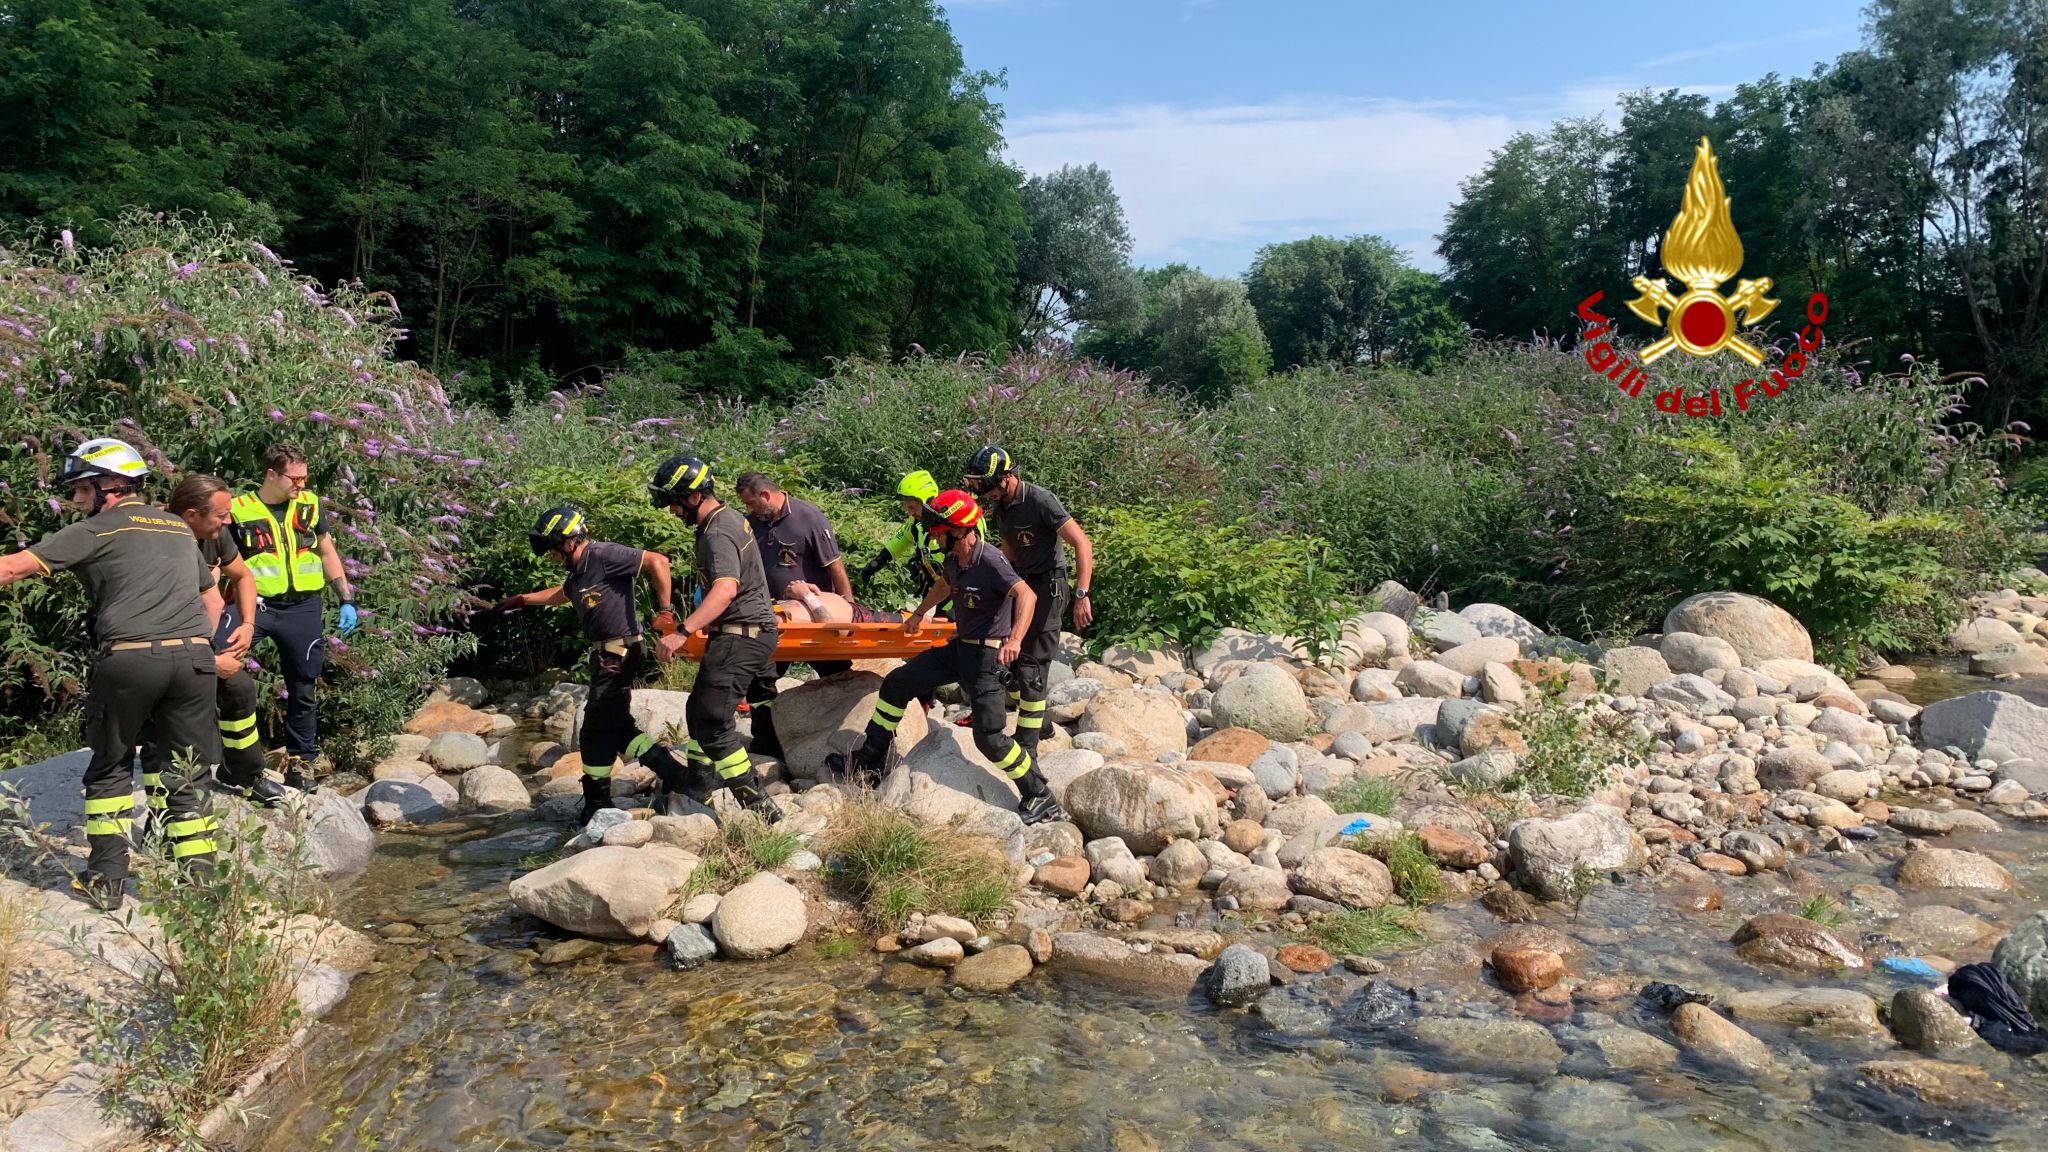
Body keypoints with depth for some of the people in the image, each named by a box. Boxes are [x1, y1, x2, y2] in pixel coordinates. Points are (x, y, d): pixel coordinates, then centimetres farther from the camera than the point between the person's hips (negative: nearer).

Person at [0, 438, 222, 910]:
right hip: (193, 658, 4)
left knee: (110, 769, 16)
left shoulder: (98, 530, 5)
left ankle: (105, 880, 16)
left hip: (126, 659, -3)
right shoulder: (181, 528, 22)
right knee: (189, 777, 9)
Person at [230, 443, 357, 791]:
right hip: (257, 604, -2)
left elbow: (328, 554, 14)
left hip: (304, 609, 2)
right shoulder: (239, 509, -2)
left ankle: (301, 763, 21)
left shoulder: (310, 505, 7)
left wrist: (347, 600, 9)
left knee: (303, 690, 8)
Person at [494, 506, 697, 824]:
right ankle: (671, 771, 11)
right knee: (617, 727, 9)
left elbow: (657, 561, -23)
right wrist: (522, 600, 47)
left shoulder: (603, 555, -15)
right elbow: (562, 594, 38)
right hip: (606, 655, 10)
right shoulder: (579, 571, 15)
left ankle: (597, 804, 10)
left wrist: (664, 609, -22)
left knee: (597, 730, -1)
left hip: (619, 653, -10)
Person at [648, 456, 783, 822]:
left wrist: (682, 633, -43)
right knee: (699, 711, 20)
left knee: (712, 724, -12)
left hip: (740, 636, -11)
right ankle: (696, 797, 30)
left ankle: (761, 811, -10)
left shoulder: (717, 534, -19)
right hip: (753, 628, 11)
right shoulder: (730, 517, 13)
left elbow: (726, 588, -36)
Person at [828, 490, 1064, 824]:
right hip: (958, 647, 9)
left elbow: (1027, 595, -36)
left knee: (989, 737, -12)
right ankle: (869, 762, 23)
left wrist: (1015, 639, -49)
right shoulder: (954, 558, 3)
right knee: (897, 683, 11)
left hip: (985, 655, -9)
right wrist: (919, 613, 39)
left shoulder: (990, 562, -24)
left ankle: (1041, 800, 1)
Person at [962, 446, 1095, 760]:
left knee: (1031, 665, -9)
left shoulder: (1040, 500, -21)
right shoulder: (1000, 505, 3)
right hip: (1020, 585, 8)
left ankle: (1028, 744, -3)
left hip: (1047, 586, -8)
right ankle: (1038, 722, 29)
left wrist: (1082, 595, -32)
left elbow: (1082, 543, -24)